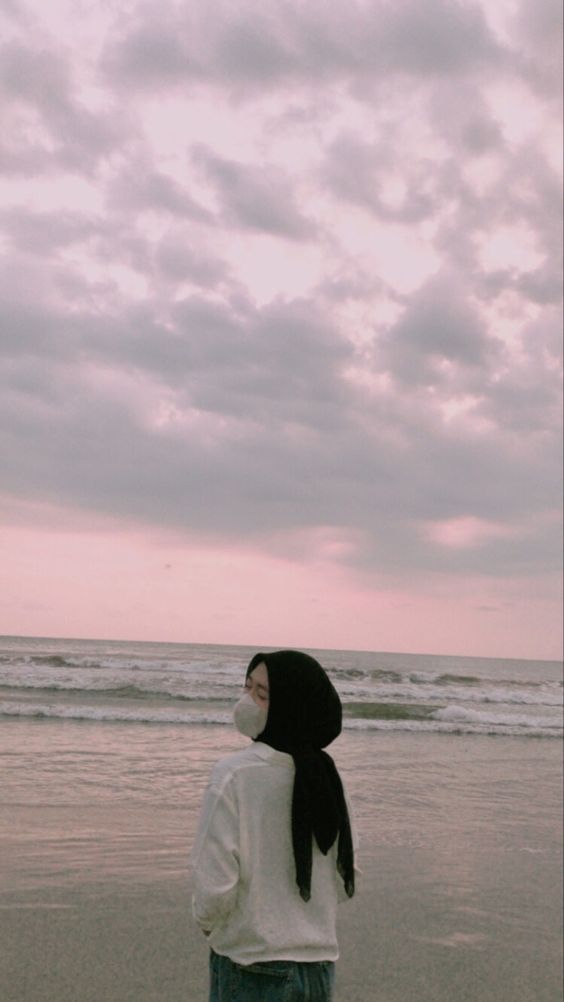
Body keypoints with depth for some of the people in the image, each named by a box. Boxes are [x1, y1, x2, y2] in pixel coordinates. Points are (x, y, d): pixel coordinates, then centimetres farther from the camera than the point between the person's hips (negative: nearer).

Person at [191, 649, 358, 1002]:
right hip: (321, 964, 5)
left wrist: (207, 923, 3)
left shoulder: (235, 774, -17)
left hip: (251, 967, -5)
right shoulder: (327, 776, -1)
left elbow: (214, 887, -17)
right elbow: (345, 881, 6)